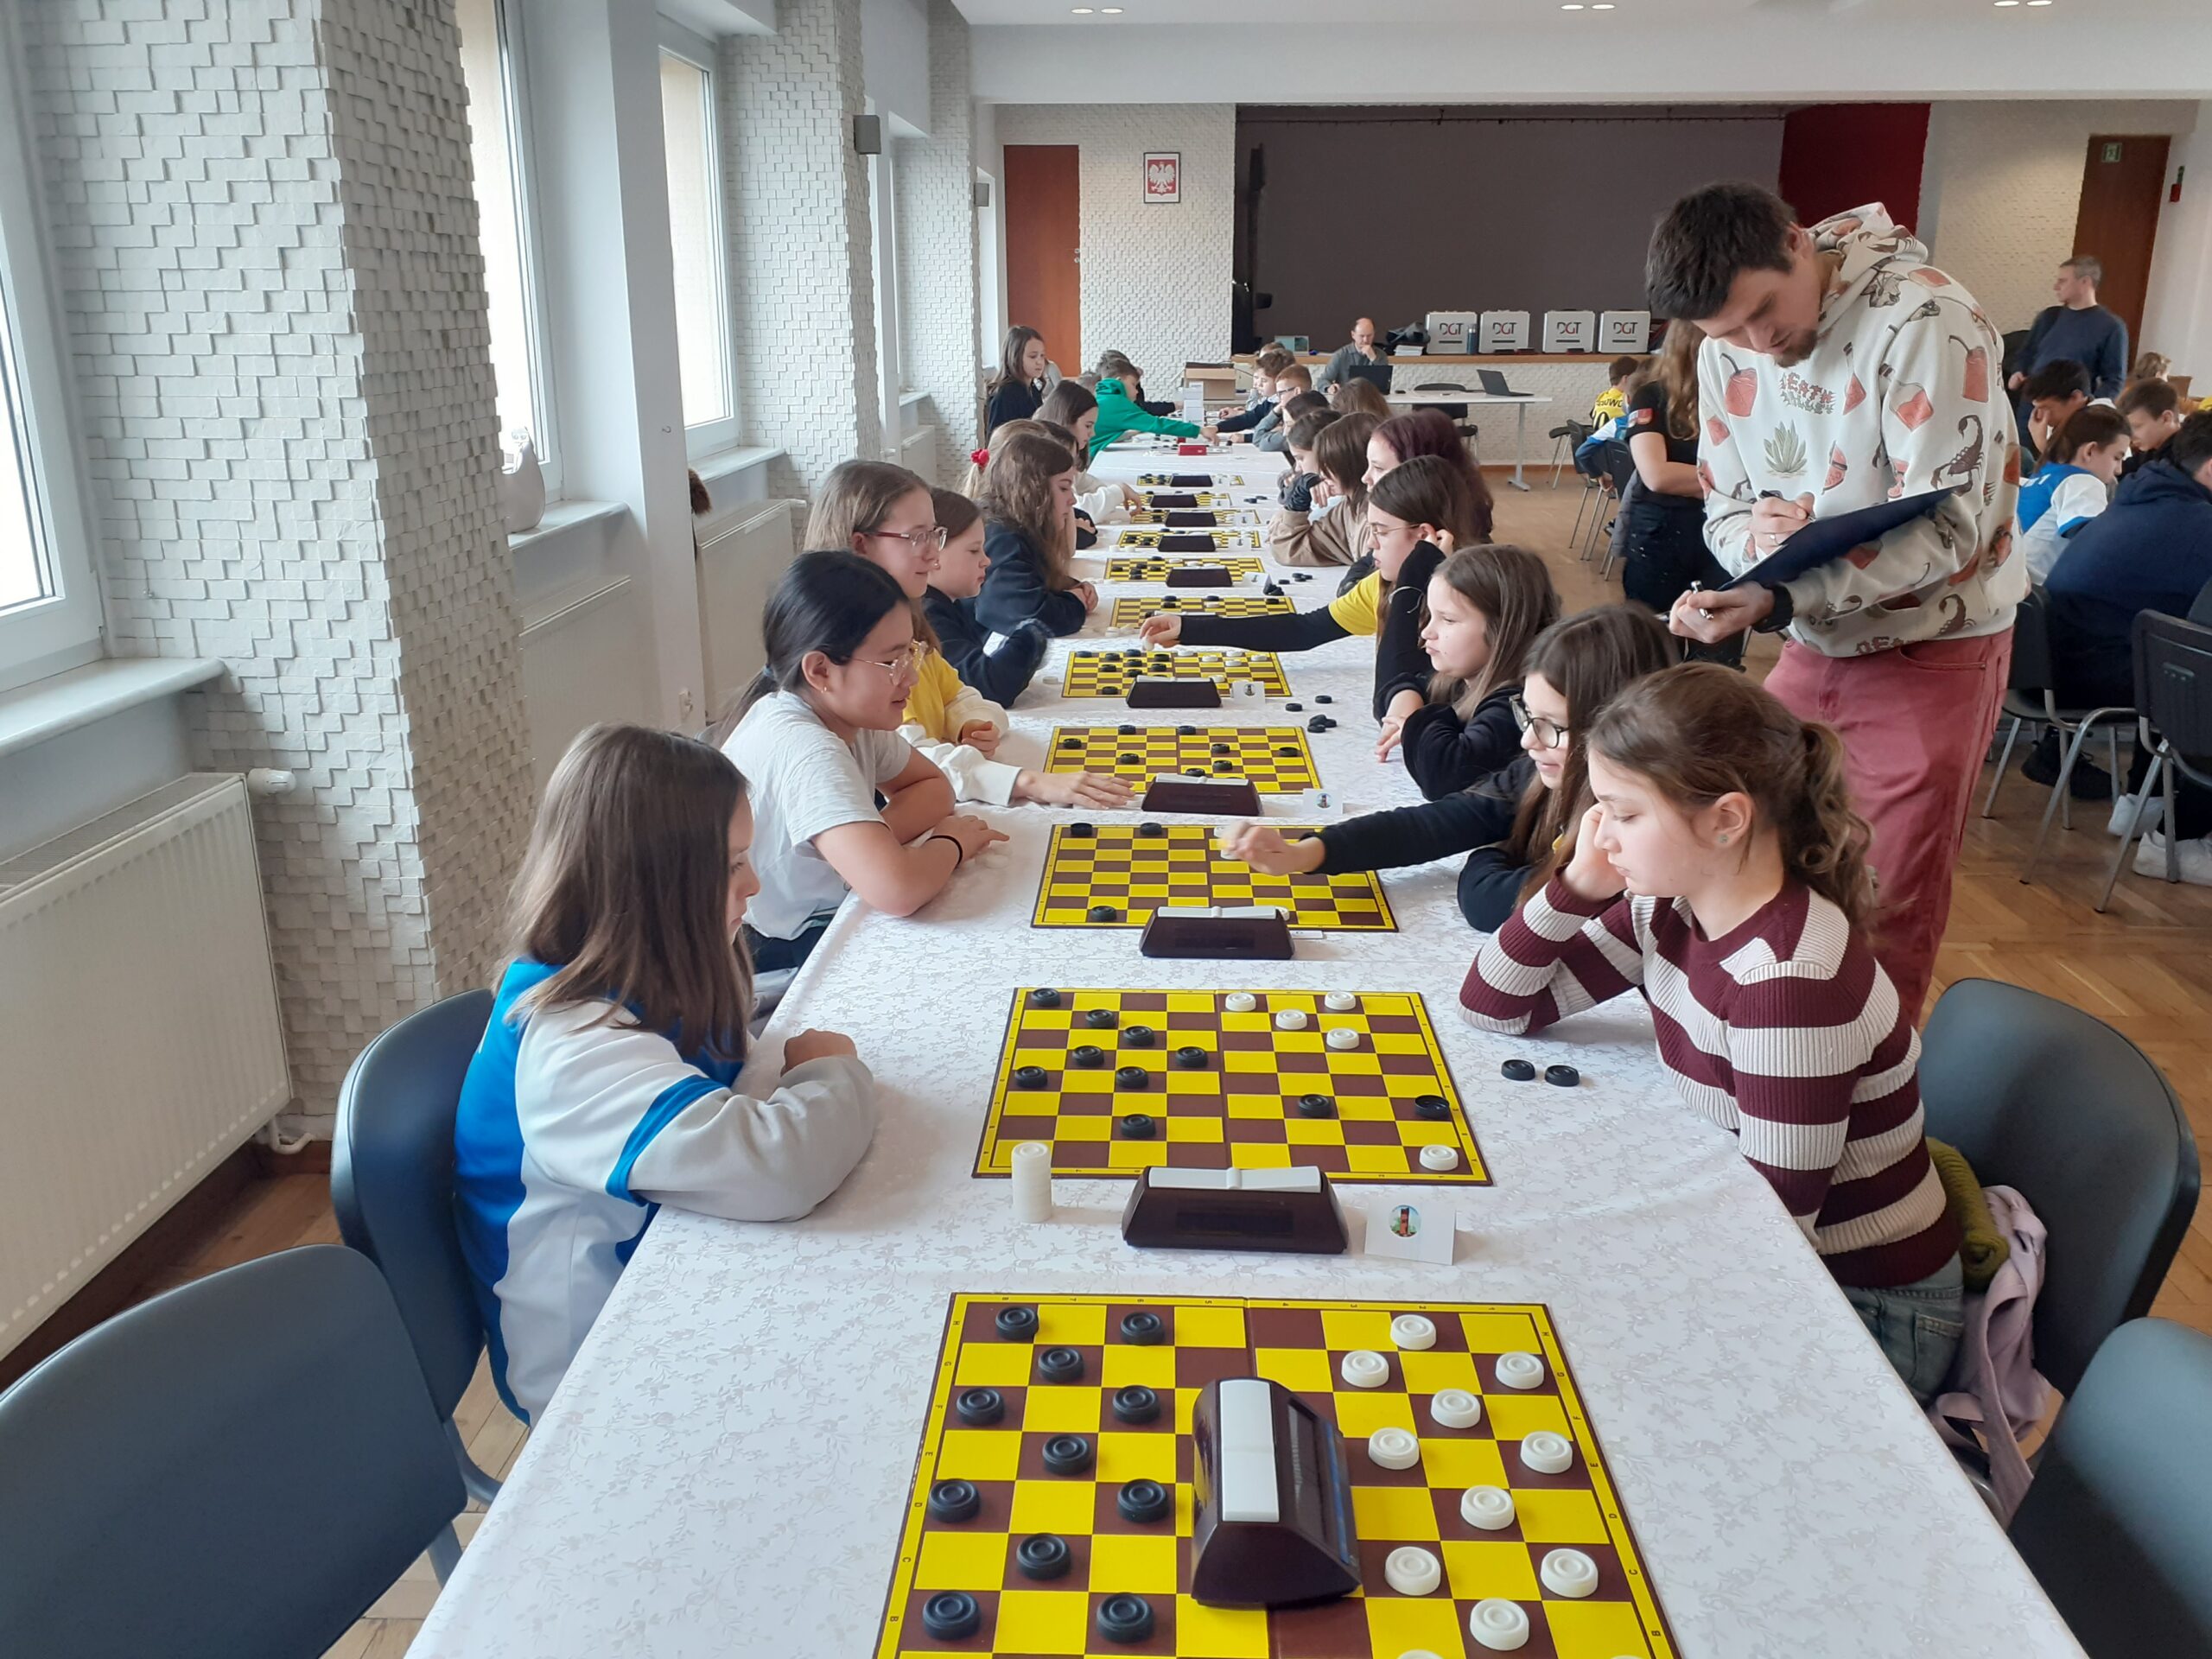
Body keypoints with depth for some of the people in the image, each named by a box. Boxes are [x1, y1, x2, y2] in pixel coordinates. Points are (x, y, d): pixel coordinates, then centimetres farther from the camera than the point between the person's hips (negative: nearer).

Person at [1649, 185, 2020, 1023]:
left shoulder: (1922, 319, -23)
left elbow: (1946, 525, -27)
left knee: (1891, 913, 2)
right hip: (1814, 641, 6)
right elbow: (1724, 508, 2)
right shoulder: (1727, 349, -2)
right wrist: (1756, 534, -23)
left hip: (1932, 646, -5)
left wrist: (1776, 599, -38)